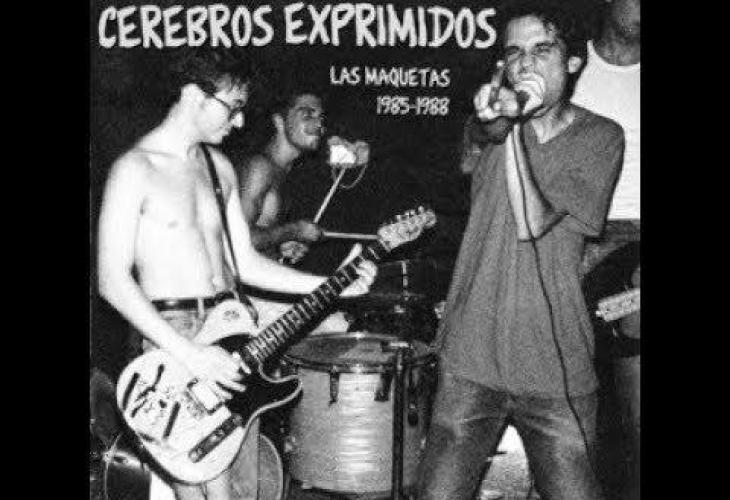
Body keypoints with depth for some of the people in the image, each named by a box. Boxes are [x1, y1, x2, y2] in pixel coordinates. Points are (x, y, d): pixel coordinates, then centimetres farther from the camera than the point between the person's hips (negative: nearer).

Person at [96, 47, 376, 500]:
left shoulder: (219, 166, 13)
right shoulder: (135, 170, -10)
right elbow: (112, 280, -16)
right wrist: (188, 353, -22)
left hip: (230, 334, 7)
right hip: (171, 337, -7)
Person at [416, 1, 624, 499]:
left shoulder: (601, 137, -1)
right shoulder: (494, 115, 5)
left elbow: (533, 222, -12)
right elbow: (472, 156, -20)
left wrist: (511, 128, -19)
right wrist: (498, 121, -41)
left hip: (556, 369, -1)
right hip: (471, 357, 1)